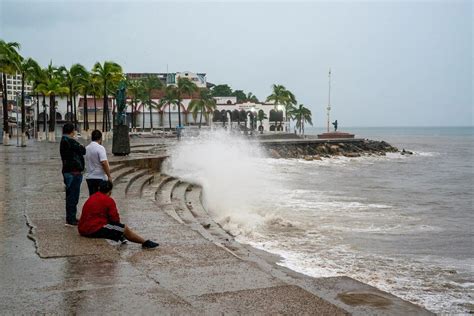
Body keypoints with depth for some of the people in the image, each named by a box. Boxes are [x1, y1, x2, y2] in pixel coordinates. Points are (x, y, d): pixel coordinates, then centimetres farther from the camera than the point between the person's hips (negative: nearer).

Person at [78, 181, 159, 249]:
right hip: (95, 230, -9)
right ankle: (145, 243, 6)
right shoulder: (108, 200, -10)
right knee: (125, 229, -2)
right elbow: (115, 219, -6)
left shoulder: (91, 198, 16)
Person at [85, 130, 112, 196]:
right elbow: (104, 163, -21)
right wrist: (109, 176, -16)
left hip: (89, 177, 7)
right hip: (99, 178, -7)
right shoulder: (100, 148, -14)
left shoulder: (87, 148, 8)